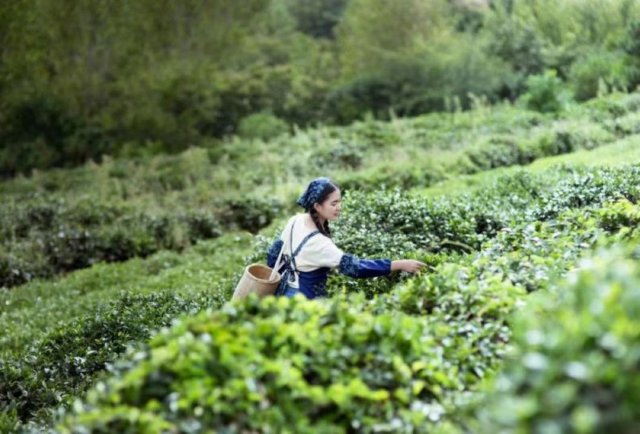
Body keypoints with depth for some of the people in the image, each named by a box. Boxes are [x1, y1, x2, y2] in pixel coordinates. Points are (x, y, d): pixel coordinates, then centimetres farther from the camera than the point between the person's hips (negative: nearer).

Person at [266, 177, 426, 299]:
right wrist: (400, 265, -36)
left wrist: (279, 282, 21)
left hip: (287, 292, 9)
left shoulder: (295, 221, -6)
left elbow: (274, 253, 6)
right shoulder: (317, 242, -31)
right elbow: (354, 266, -36)